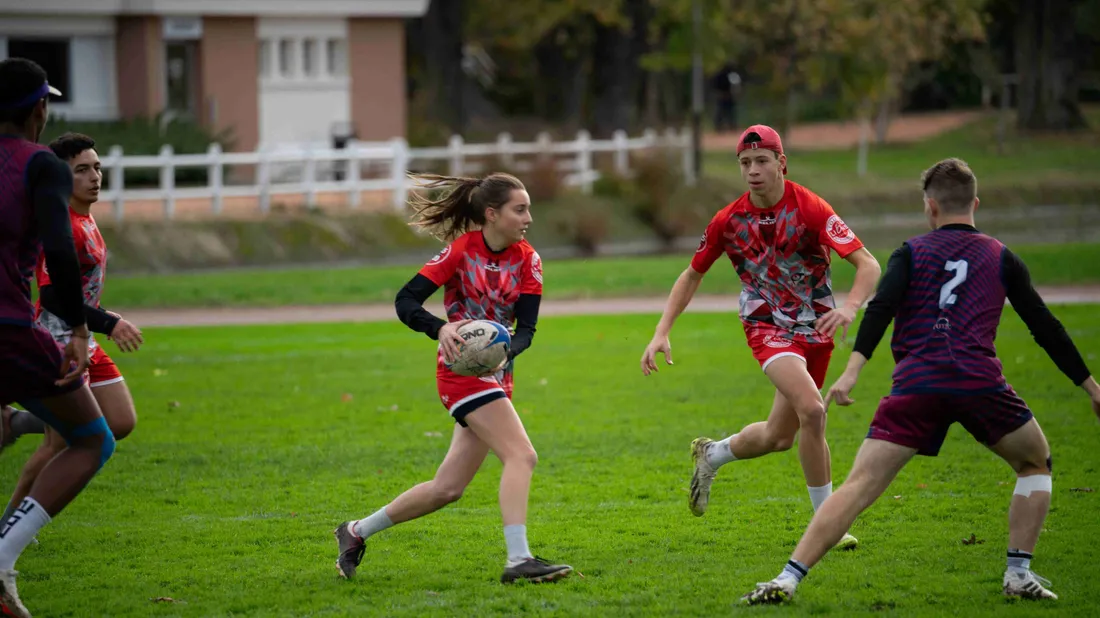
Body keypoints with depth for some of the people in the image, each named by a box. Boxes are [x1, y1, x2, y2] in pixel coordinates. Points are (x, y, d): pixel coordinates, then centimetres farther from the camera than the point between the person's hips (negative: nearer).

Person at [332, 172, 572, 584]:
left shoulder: (527, 259, 4)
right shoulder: (462, 250, -11)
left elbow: (526, 327, -4)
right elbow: (405, 301, -14)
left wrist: (508, 351, -26)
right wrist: (441, 328, -33)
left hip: (496, 373, 7)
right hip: (461, 369, -7)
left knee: (448, 488, 8)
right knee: (521, 456, -21)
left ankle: (357, 532, 24)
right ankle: (518, 561, -24)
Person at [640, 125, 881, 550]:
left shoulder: (811, 209, -16)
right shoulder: (728, 221, -7)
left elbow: (868, 264, -21)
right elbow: (692, 276, 8)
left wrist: (850, 307, -41)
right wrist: (661, 334, -1)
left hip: (815, 328, 1)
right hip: (767, 326, -1)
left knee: (779, 436, 9)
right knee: (812, 411, -25)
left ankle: (712, 455, 40)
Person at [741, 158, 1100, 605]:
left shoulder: (911, 253, 16)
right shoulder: (1001, 258, 18)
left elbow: (880, 308, -2)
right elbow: (1045, 326, 17)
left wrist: (852, 370, -12)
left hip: (915, 384, 0)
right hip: (980, 383, 0)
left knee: (859, 487, -5)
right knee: (1035, 463, 25)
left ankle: (789, 578, -17)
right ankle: (1018, 575, 16)